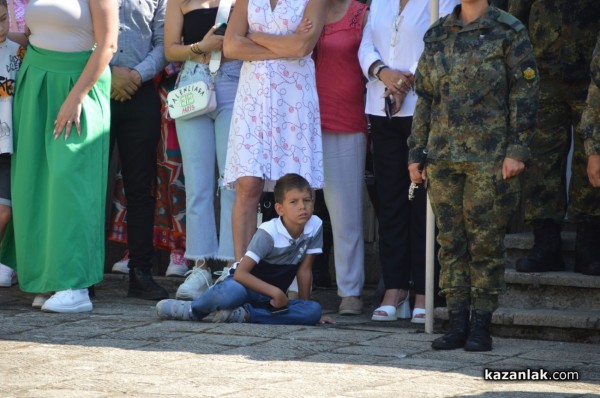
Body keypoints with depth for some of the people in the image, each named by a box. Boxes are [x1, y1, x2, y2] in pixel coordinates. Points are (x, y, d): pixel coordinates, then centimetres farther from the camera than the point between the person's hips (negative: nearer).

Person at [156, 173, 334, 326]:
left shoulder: (315, 227, -9)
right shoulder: (269, 233, -21)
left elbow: (304, 270, 1)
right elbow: (240, 273, -27)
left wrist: (305, 308, 1)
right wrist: (275, 291, -32)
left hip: (273, 296, 5)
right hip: (245, 284, -5)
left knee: (314, 311, -26)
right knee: (232, 293, -43)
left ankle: (244, 314, -24)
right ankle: (191, 309, -11)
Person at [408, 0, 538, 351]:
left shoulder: (509, 32, 0)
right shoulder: (437, 35, 13)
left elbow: (525, 94, -4)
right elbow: (425, 98, 16)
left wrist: (518, 150, -11)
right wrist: (416, 153, 12)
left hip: (490, 158, -4)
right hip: (443, 156, 5)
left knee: (486, 242, -2)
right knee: (451, 242, 5)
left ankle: (481, 327, 4)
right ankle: (458, 325, 10)